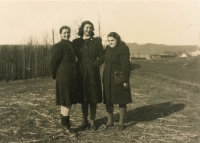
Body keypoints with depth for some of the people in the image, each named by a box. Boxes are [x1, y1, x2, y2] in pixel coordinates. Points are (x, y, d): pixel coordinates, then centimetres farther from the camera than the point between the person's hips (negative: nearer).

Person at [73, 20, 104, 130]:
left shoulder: (97, 41, 6)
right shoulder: (76, 42, 8)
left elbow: (102, 56, 5)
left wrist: (94, 65, -6)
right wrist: (78, 66, -4)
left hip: (93, 73, -1)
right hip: (81, 73, 1)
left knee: (93, 99, 2)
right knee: (83, 99, 5)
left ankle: (92, 122, 13)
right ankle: (85, 122, 17)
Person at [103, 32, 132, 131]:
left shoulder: (123, 48, -10)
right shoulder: (108, 48, 11)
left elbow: (126, 65, -14)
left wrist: (125, 80, -18)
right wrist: (104, 78, 13)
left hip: (119, 78, -7)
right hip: (108, 79, 7)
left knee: (121, 101, 4)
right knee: (108, 100, 10)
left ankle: (121, 122, 14)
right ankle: (109, 121, 22)